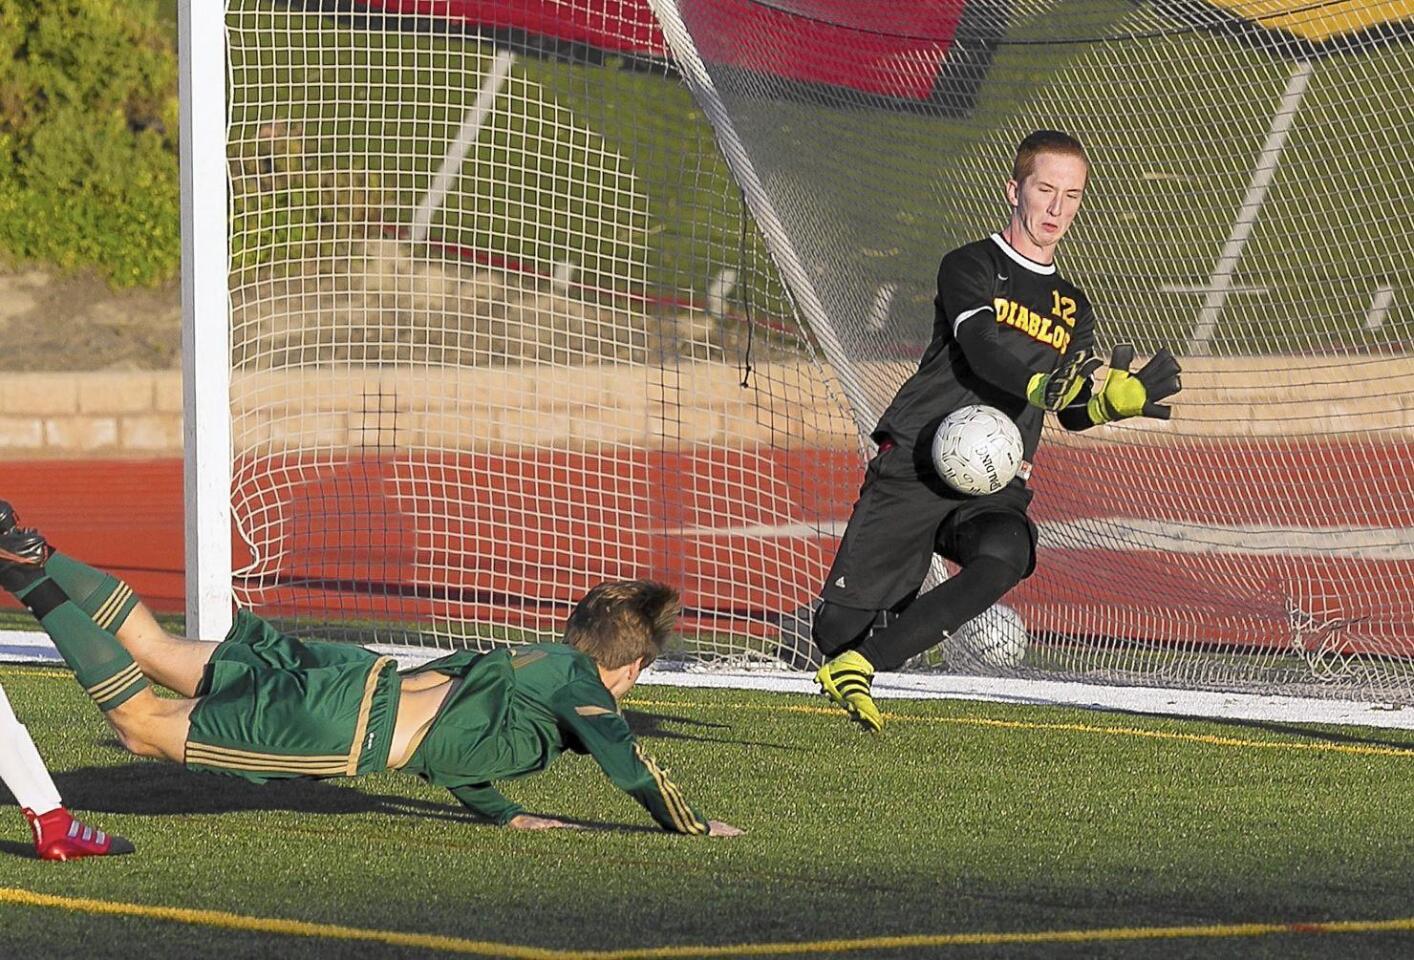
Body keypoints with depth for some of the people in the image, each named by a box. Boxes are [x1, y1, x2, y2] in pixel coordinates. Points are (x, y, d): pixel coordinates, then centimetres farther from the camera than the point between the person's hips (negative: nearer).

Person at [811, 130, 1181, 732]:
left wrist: (1118, 399, -7)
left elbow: (1075, 414, 15)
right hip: (914, 471, -4)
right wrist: (1052, 384, -34)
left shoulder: (1074, 308, 21)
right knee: (838, 626, -10)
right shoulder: (971, 267, 3)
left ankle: (859, 663, -29)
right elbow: (984, 350, -17)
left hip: (995, 489, 4)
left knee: (1008, 557, -34)